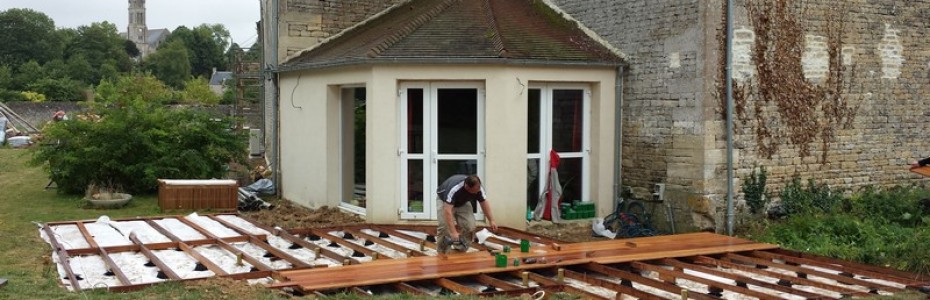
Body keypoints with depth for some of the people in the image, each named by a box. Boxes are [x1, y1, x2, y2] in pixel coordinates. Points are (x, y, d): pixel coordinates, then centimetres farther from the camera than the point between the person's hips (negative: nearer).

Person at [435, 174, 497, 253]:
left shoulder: (478, 188, -27)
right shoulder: (454, 189, -43)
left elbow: (484, 202, -9)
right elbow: (447, 211, -47)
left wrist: (491, 220, -14)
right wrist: (453, 232, -52)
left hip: (463, 203, 4)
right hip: (444, 201, -4)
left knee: (470, 226, -12)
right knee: (445, 227, -21)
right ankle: (442, 253, -4)